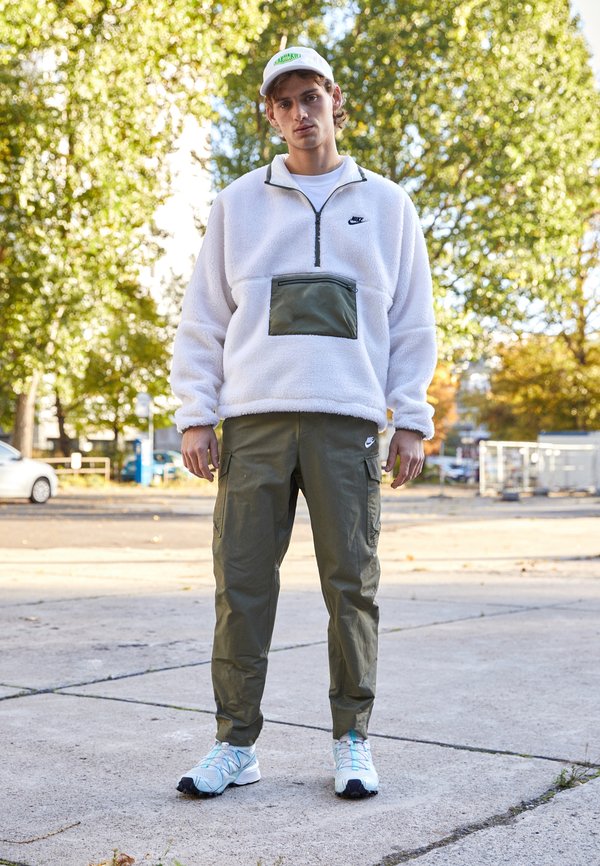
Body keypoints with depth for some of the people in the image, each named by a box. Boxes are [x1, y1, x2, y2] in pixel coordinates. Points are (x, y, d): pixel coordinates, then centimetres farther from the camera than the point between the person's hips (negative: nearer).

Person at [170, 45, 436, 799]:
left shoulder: (386, 205, 13)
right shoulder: (238, 204, 14)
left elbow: (412, 323, 12)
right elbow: (203, 320, 11)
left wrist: (412, 421, 3)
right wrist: (195, 415, 1)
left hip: (348, 423, 0)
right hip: (254, 420, 1)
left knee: (351, 587, 1)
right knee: (242, 586, -1)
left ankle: (352, 741, 12)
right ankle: (236, 743, 9)